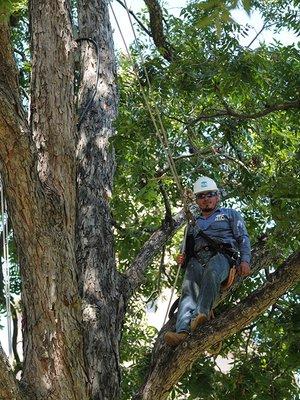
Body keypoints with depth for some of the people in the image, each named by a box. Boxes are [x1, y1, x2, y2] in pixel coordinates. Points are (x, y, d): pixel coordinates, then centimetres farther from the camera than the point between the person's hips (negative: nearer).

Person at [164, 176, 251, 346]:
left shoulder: (230, 214, 27)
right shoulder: (194, 224, 39)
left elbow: (243, 238, 14)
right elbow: (189, 249, 37)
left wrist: (245, 260, -4)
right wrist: (184, 259, 12)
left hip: (221, 256, -3)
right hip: (196, 260, 3)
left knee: (211, 272, -41)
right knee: (189, 288, -30)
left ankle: (201, 314, -60)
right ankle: (183, 331, -52)